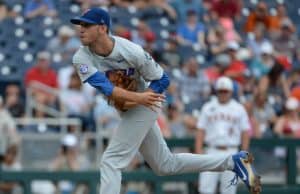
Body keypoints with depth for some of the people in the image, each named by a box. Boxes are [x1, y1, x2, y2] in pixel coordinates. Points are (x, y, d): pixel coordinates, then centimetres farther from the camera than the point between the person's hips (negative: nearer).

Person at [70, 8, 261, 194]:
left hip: (143, 107, -6)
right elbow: (105, 87, -29)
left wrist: (135, 101, -29)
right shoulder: (81, 58, -16)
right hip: (126, 110, 6)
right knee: (166, 164, 16)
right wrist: (137, 97, -43)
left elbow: (162, 80, -15)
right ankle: (232, 161, 24)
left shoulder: (131, 51, -26)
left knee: (111, 160, -15)